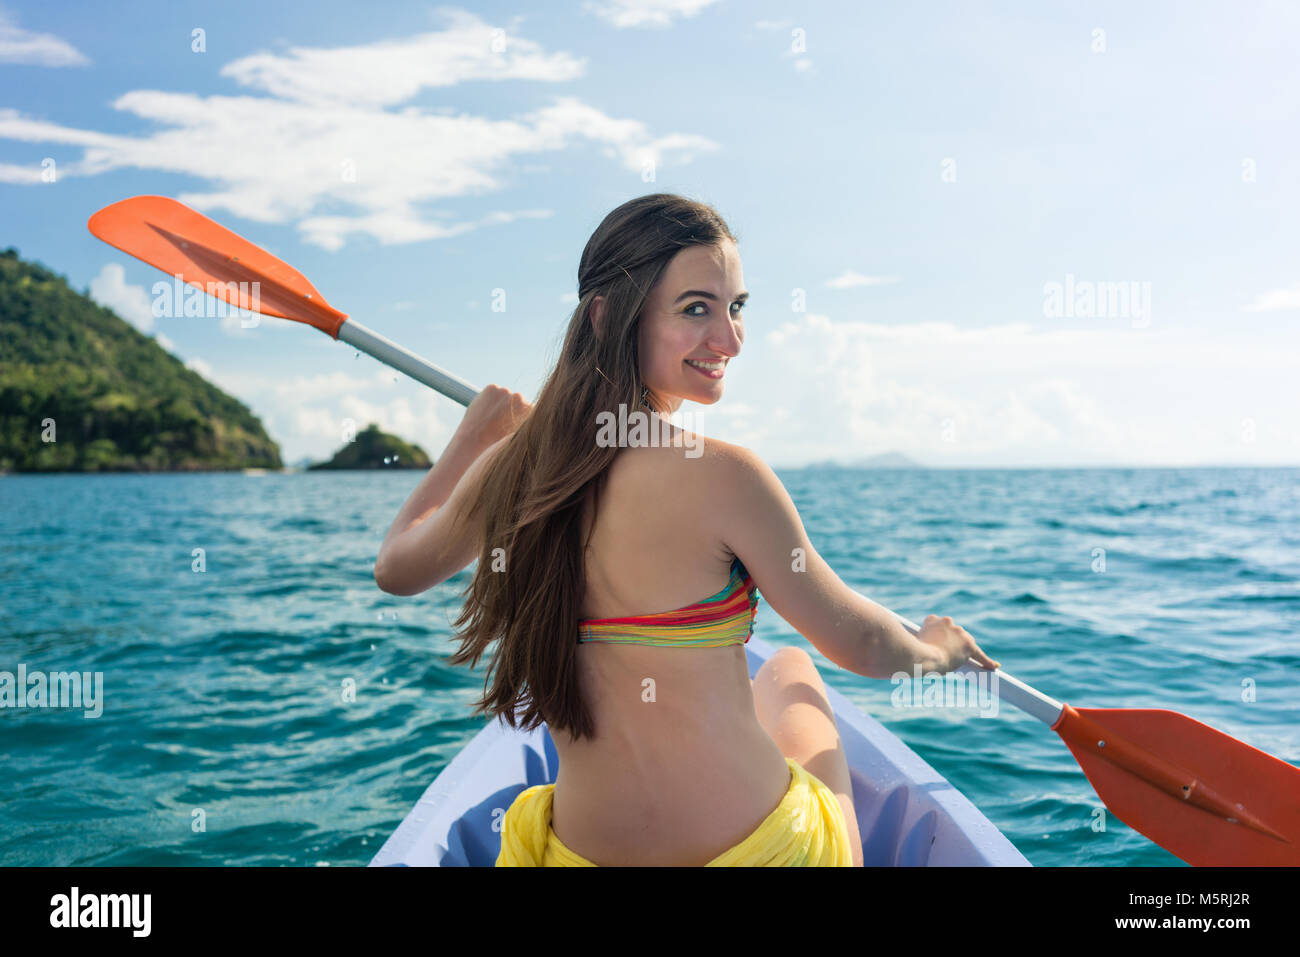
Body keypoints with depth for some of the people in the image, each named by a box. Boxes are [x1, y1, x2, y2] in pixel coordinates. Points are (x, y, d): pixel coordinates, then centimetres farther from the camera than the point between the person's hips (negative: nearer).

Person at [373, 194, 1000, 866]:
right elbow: (860, 643, -8)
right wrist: (935, 650, 16)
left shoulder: (507, 466, -7)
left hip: (577, 848, 4)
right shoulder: (722, 474, -22)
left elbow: (396, 568, 15)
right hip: (756, 846, -4)